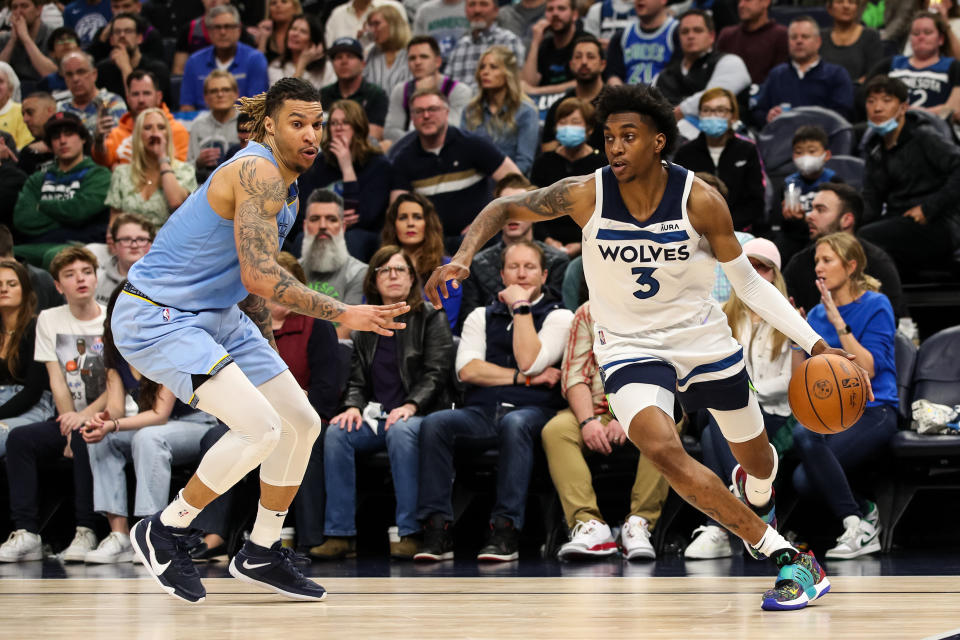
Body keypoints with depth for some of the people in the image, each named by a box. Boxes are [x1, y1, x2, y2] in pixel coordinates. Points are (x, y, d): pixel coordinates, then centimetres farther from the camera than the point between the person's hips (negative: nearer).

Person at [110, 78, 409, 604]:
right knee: (259, 427, -23)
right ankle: (162, 532, -5)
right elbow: (259, 276, -28)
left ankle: (259, 556, 24)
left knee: (301, 423, 9)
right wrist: (343, 315, -26)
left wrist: (266, 338, 25)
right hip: (155, 317, -10)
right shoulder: (258, 172, -21)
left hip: (217, 315, 10)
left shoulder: (283, 184, 11)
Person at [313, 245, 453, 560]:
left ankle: (410, 533, -40)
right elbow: (357, 378, 16)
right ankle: (340, 534, -29)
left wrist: (410, 406, -22)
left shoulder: (431, 319, 6)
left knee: (400, 432, -39)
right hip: (374, 416, 4)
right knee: (336, 433, -27)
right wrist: (353, 406, -6)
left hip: (418, 415, -4)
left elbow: (436, 372, -5)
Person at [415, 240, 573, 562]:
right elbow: (468, 369, 4)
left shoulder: (559, 317, 10)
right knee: (434, 423, -28)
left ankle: (505, 530, -41)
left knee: (514, 424, -39)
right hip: (481, 412, 3)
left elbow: (529, 361, -8)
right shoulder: (481, 316, 21)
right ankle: (438, 528, -31)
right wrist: (524, 378, -3)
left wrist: (521, 307, -2)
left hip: (531, 411, -3)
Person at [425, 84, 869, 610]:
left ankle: (755, 491, 60)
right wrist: (462, 257, -22)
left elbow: (748, 283, -6)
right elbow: (505, 208, -3)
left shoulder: (700, 201, -17)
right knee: (661, 448, -29)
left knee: (755, 456, 17)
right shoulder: (586, 195, -18)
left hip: (704, 340, 1)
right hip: (630, 347, -1)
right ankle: (788, 559, -24)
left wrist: (814, 344, -12)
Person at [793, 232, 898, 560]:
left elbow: (869, 367, -11)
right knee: (803, 481, -24)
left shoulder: (876, 305, -1)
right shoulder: (816, 314, 16)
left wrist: (838, 322, -14)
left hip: (872, 412, -5)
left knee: (805, 435, -33)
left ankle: (856, 527, -24)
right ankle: (864, 512, 2)